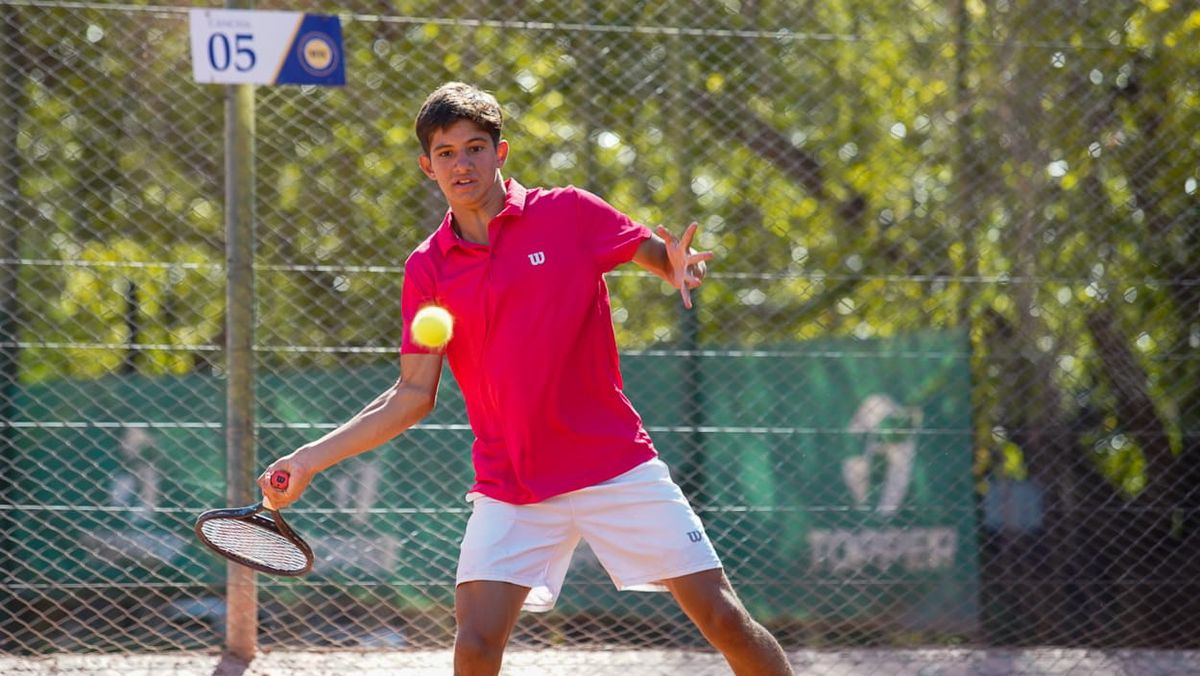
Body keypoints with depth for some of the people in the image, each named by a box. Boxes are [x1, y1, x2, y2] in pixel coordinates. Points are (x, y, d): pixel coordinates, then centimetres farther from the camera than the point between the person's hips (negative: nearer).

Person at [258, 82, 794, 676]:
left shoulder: (569, 214, -2)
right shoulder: (427, 269, 4)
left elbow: (661, 254, 7)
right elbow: (413, 396, 5)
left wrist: (679, 265, -19)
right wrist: (310, 459, -3)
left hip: (616, 465, -1)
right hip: (509, 488, 1)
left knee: (720, 615, -5)